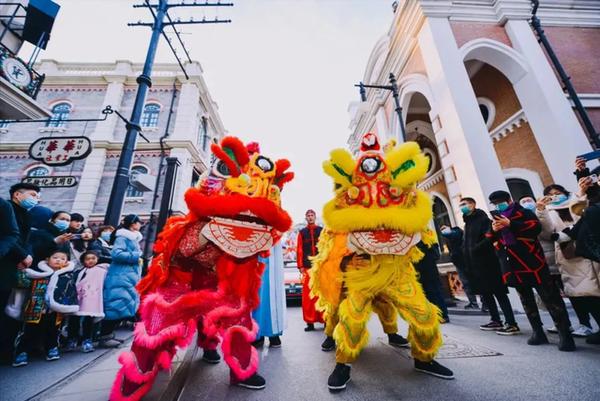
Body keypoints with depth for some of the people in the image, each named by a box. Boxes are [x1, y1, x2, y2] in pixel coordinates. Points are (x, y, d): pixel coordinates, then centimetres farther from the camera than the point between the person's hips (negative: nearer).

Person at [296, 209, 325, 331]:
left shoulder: (322, 231, 8)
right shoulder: (302, 233, 9)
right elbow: (299, 250, 5)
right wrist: (300, 266, -1)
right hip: (308, 268, 1)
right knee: (308, 295, 2)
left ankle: (326, 319, 18)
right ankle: (310, 322, 13)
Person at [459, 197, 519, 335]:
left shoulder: (483, 219, -8)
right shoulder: (467, 223, 17)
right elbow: (466, 244, 19)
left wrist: (477, 248, -23)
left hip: (487, 263, -8)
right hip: (474, 264, 8)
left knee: (499, 293, -2)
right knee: (485, 293, 14)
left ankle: (511, 324, 7)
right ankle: (496, 321, 26)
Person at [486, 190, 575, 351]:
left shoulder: (524, 213, -1)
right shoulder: (495, 219, 14)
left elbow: (536, 227, -19)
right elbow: (489, 240, 12)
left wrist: (511, 224, -26)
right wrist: (493, 230, -7)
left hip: (531, 263, -5)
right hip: (513, 266, 6)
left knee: (549, 298, -1)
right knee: (526, 300, 14)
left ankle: (565, 333, 10)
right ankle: (538, 331, 26)